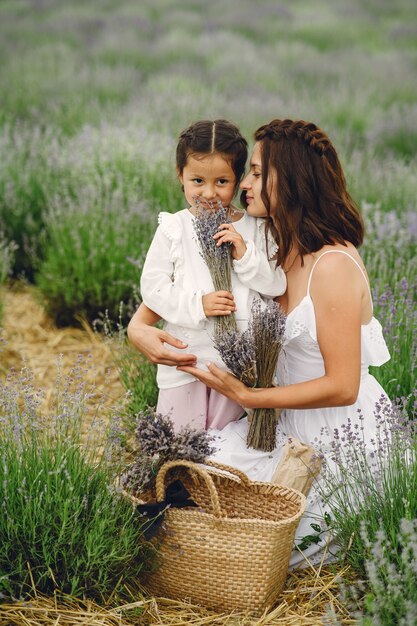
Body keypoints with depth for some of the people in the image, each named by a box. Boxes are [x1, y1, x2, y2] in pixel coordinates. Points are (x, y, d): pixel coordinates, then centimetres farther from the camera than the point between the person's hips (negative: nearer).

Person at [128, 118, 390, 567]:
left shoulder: (333, 265, -22)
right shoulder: (271, 253, 2)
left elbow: (341, 387, -23)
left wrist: (246, 396, -18)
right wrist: (140, 327, -13)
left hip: (341, 440, -7)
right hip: (290, 427, 7)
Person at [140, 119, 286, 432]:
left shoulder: (253, 228, -1)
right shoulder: (173, 229, -6)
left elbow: (277, 285, -4)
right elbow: (152, 287, -8)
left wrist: (245, 255, -18)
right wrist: (197, 305, -20)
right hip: (186, 358, -1)